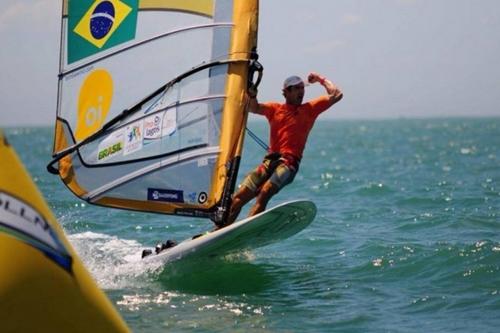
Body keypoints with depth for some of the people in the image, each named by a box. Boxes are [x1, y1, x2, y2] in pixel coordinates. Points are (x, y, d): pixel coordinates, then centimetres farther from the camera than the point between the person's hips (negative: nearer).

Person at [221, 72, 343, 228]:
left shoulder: (309, 108, 15)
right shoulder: (275, 109, 20)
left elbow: (336, 95, 10)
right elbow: (254, 108, 4)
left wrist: (321, 79, 18)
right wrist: (252, 95, -15)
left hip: (289, 163, -4)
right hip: (269, 161, 4)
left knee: (264, 193, -29)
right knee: (239, 197, -5)